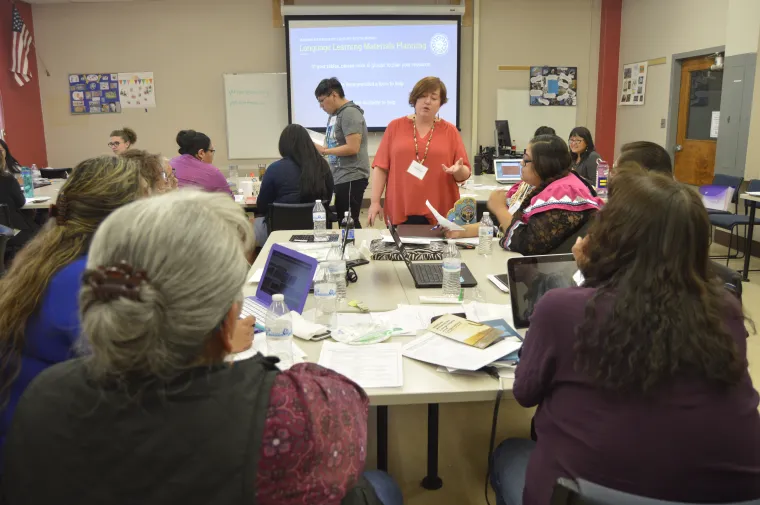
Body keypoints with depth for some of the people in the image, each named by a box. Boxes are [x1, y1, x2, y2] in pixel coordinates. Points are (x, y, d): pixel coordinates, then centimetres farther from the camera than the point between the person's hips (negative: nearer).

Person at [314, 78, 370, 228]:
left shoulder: (350, 113, -13)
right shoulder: (334, 115, 15)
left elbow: (352, 148, -21)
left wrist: (324, 151, -13)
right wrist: (319, 147, 6)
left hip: (351, 178, -9)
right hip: (340, 177, 9)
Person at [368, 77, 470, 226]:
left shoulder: (450, 131, 7)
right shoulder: (395, 126, 7)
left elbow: (465, 174, 7)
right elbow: (381, 167, 4)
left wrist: (459, 170, -15)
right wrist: (375, 201, -2)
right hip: (400, 211, 0)